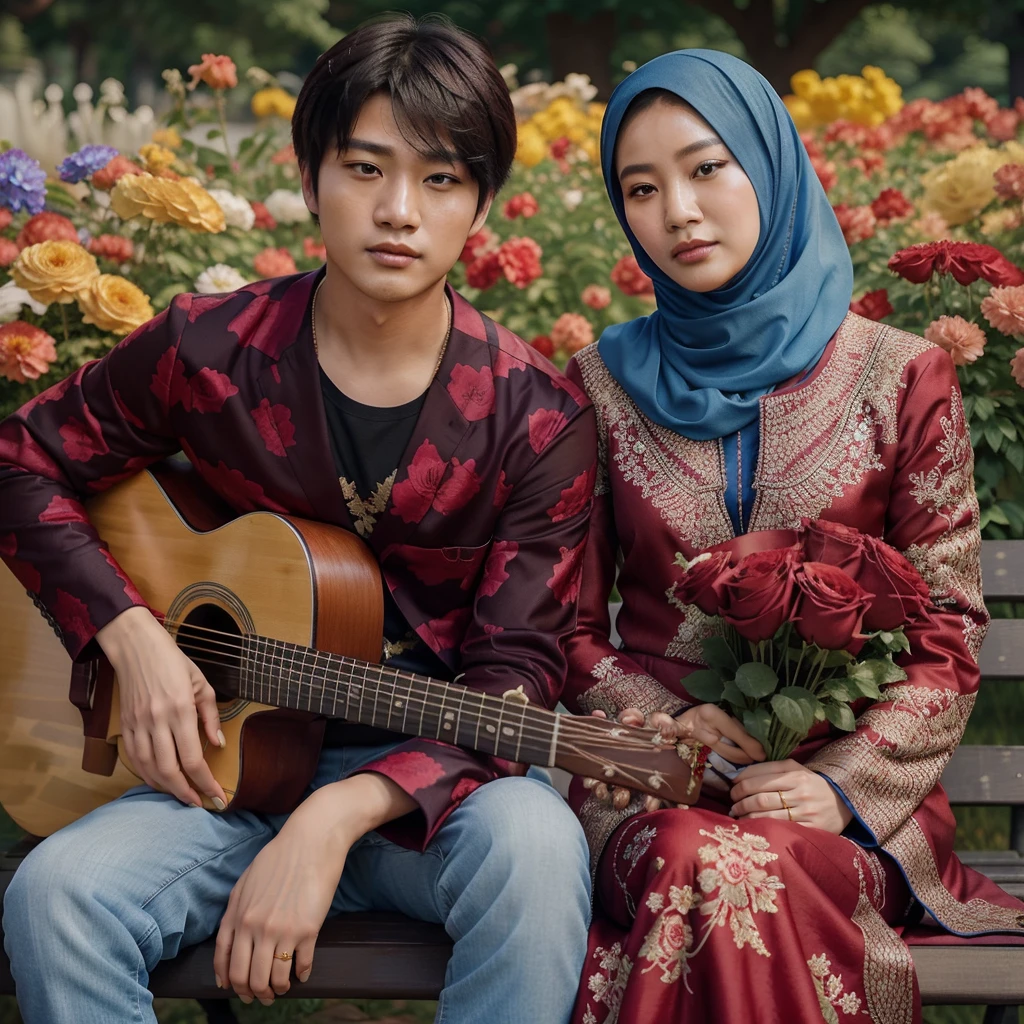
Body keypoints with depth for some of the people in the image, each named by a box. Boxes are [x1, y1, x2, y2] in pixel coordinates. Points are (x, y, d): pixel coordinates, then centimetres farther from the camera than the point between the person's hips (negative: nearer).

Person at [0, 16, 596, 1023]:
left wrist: (339, 815, -25)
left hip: (426, 782, -1)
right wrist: (130, 633, -7)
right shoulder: (209, 351, -3)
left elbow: (516, 675, -10)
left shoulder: (537, 417, -7)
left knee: (531, 844, -36)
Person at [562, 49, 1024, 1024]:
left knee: (747, 874, -35)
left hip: (850, 788, -1)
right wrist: (666, 719, -9)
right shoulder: (604, 382, 8)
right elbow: (573, 628, 11)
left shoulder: (900, 376, 2)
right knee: (699, 865, -34)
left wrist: (842, 779, -13)